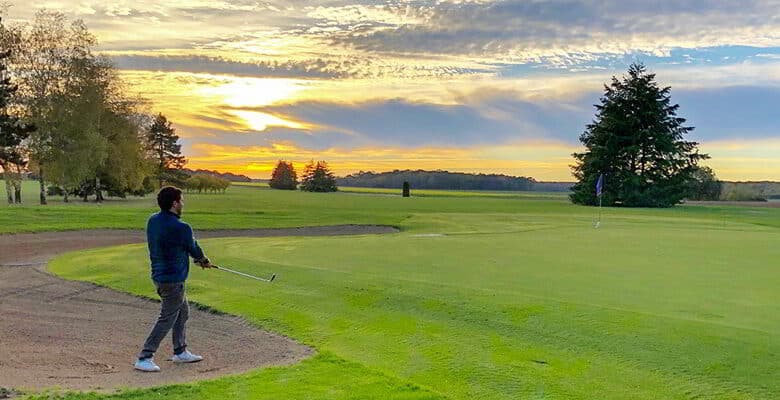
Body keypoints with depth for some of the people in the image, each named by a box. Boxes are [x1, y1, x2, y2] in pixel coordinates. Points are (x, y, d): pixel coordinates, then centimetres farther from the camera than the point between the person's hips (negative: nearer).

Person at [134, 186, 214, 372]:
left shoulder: (153, 221, 2)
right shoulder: (181, 228, -23)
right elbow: (194, 249, -6)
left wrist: (198, 259, 16)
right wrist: (204, 260, 16)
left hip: (159, 274, 9)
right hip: (172, 279, -9)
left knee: (183, 312, 22)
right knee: (167, 319, 0)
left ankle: (180, 352, 32)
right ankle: (144, 358, 4)